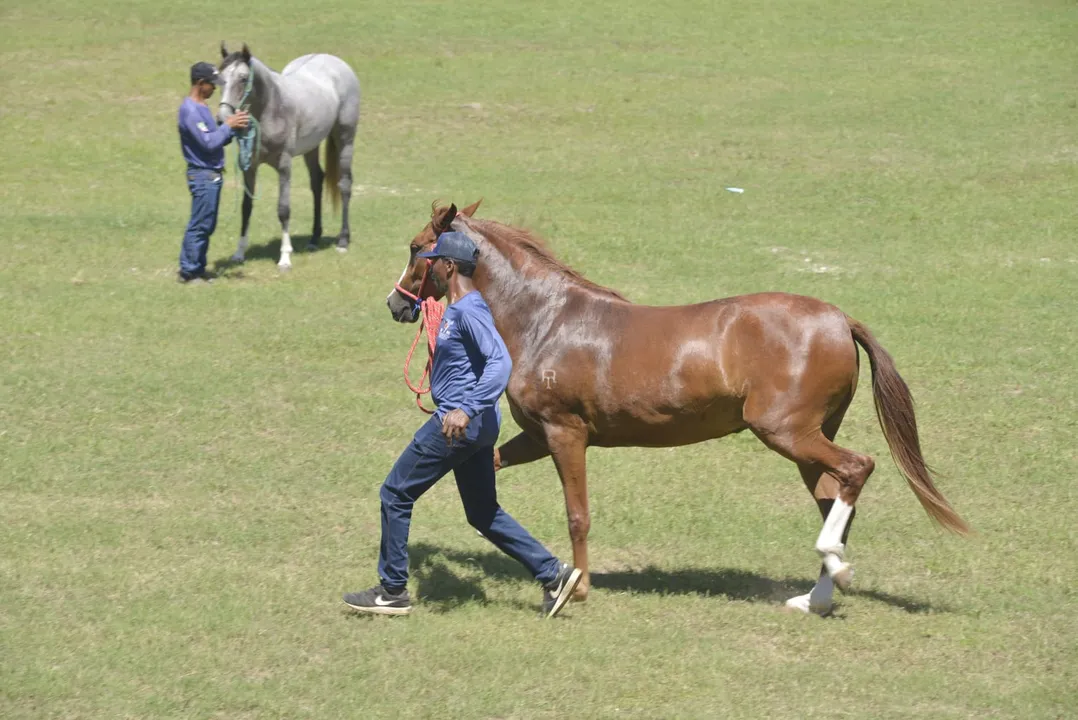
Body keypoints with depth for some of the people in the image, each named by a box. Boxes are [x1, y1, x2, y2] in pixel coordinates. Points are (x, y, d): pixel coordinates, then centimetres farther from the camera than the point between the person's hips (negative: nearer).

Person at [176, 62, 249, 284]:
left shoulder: (201, 108, 13)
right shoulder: (190, 110, -18)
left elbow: (216, 139, 16)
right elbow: (208, 142, -23)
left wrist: (233, 128, 1)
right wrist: (228, 126, -15)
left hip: (212, 174, 10)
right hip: (203, 175, -10)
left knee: (206, 225, 14)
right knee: (200, 225, -5)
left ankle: (195, 268, 21)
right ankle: (190, 272, 1)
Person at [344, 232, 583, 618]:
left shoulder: (469, 311, -19)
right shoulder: (456, 308, 12)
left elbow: (500, 362, -30)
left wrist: (466, 409, -38)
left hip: (458, 425, -10)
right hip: (474, 426, 10)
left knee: (396, 494, 1)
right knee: (483, 514, 16)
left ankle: (393, 591, 8)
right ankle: (552, 574, 13)